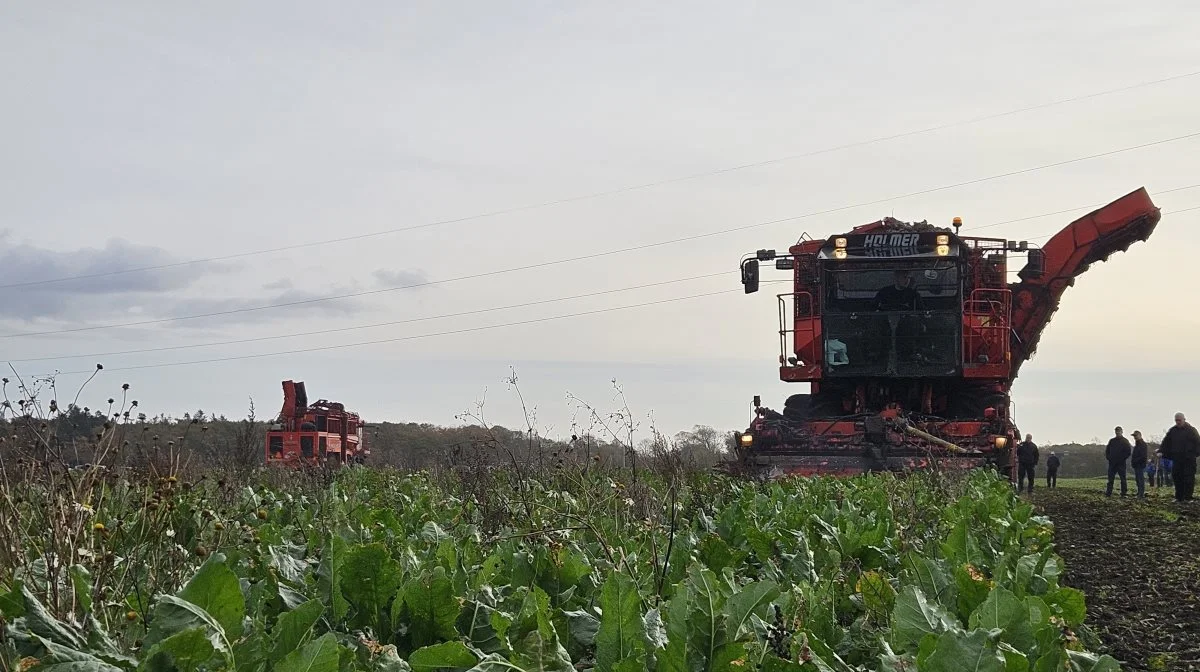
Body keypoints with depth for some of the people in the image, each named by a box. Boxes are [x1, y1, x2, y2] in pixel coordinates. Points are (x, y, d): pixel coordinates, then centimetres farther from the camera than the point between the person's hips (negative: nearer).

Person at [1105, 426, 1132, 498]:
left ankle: (1123, 493, 3)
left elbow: (1128, 451, -2)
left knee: (1123, 478, 0)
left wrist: (1122, 458, -10)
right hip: (1112, 463, 4)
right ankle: (1108, 492, 2)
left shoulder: (1125, 441, 2)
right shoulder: (1111, 441, 14)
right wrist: (1108, 457, 3)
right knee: (1110, 478, 1)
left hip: (1121, 463, -4)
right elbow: (1107, 450, 19)